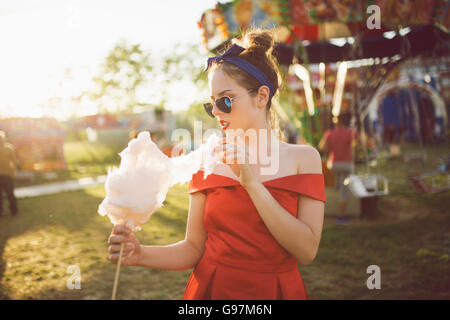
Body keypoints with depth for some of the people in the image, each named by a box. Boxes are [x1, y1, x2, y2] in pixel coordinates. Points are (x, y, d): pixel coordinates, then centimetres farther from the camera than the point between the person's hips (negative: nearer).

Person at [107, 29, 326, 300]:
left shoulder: (302, 158, -7)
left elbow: (307, 251, -16)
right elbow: (194, 247, -3)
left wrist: (252, 183, -21)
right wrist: (141, 255, -19)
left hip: (277, 291, -1)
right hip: (210, 289, 1)